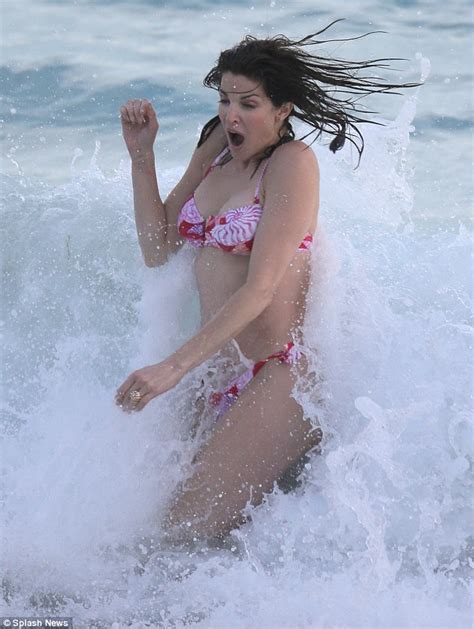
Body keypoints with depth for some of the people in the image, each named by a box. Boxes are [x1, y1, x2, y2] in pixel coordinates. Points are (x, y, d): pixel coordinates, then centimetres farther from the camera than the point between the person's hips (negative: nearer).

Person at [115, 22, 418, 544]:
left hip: (276, 377, -8)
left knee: (188, 531, -13)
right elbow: (158, 249, 13)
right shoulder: (220, 144, 12)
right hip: (222, 377, 8)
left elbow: (260, 290, -19)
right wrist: (141, 154, 2)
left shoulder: (293, 163, -11)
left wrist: (173, 367, -26)